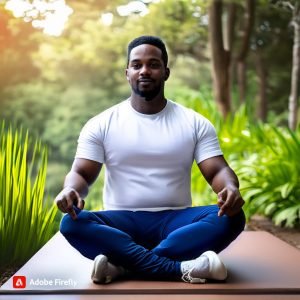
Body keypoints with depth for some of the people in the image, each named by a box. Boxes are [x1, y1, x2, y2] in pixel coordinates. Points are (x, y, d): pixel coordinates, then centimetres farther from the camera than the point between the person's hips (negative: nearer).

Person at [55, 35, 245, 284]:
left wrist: (230, 188, -26)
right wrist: (70, 190, -26)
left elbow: (217, 171, -1)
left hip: (175, 220, 1)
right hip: (122, 221, 0)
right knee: (72, 224, -30)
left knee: (232, 217, -27)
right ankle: (181, 268, -35)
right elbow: (81, 173, 0)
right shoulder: (101, 124, 4)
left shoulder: (195, 123, 5)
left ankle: (123, 264, -31)